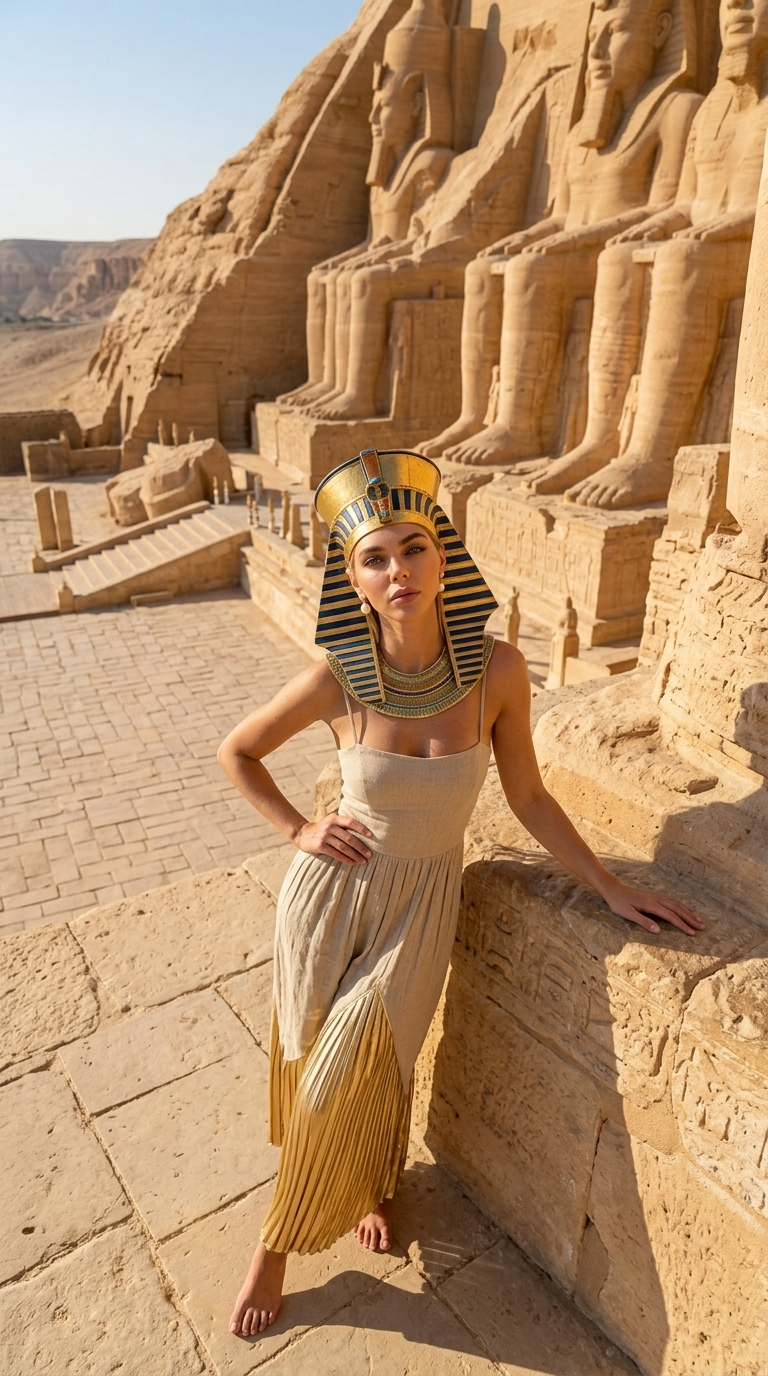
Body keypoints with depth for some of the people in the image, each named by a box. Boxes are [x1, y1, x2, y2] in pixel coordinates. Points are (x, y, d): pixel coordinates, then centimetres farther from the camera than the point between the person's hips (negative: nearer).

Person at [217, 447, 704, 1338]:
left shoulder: (497, 669, -17)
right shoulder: (336, 680, -19)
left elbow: (529, 799, -4)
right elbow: (236, 753, -1)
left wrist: (613, 889, -2)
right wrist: (297, 830, -6)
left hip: (420, 904, 0)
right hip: (331, 892, 0)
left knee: (353, 1079, 5)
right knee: (310, 1068, 14)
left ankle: (280, 1241, 37)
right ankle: (364, 1182, 48)